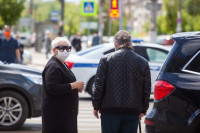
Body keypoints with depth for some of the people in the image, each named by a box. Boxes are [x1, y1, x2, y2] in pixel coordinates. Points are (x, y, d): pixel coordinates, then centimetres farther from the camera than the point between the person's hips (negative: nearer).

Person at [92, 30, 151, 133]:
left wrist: (96, 106, 5)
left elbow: (98, 86, -4)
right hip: (133, 111, 2)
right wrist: (143, 110, 15)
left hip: (110, 109, -2)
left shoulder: (106, 60, -2)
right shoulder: (142, 62, 4)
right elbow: (147, 90, 7)